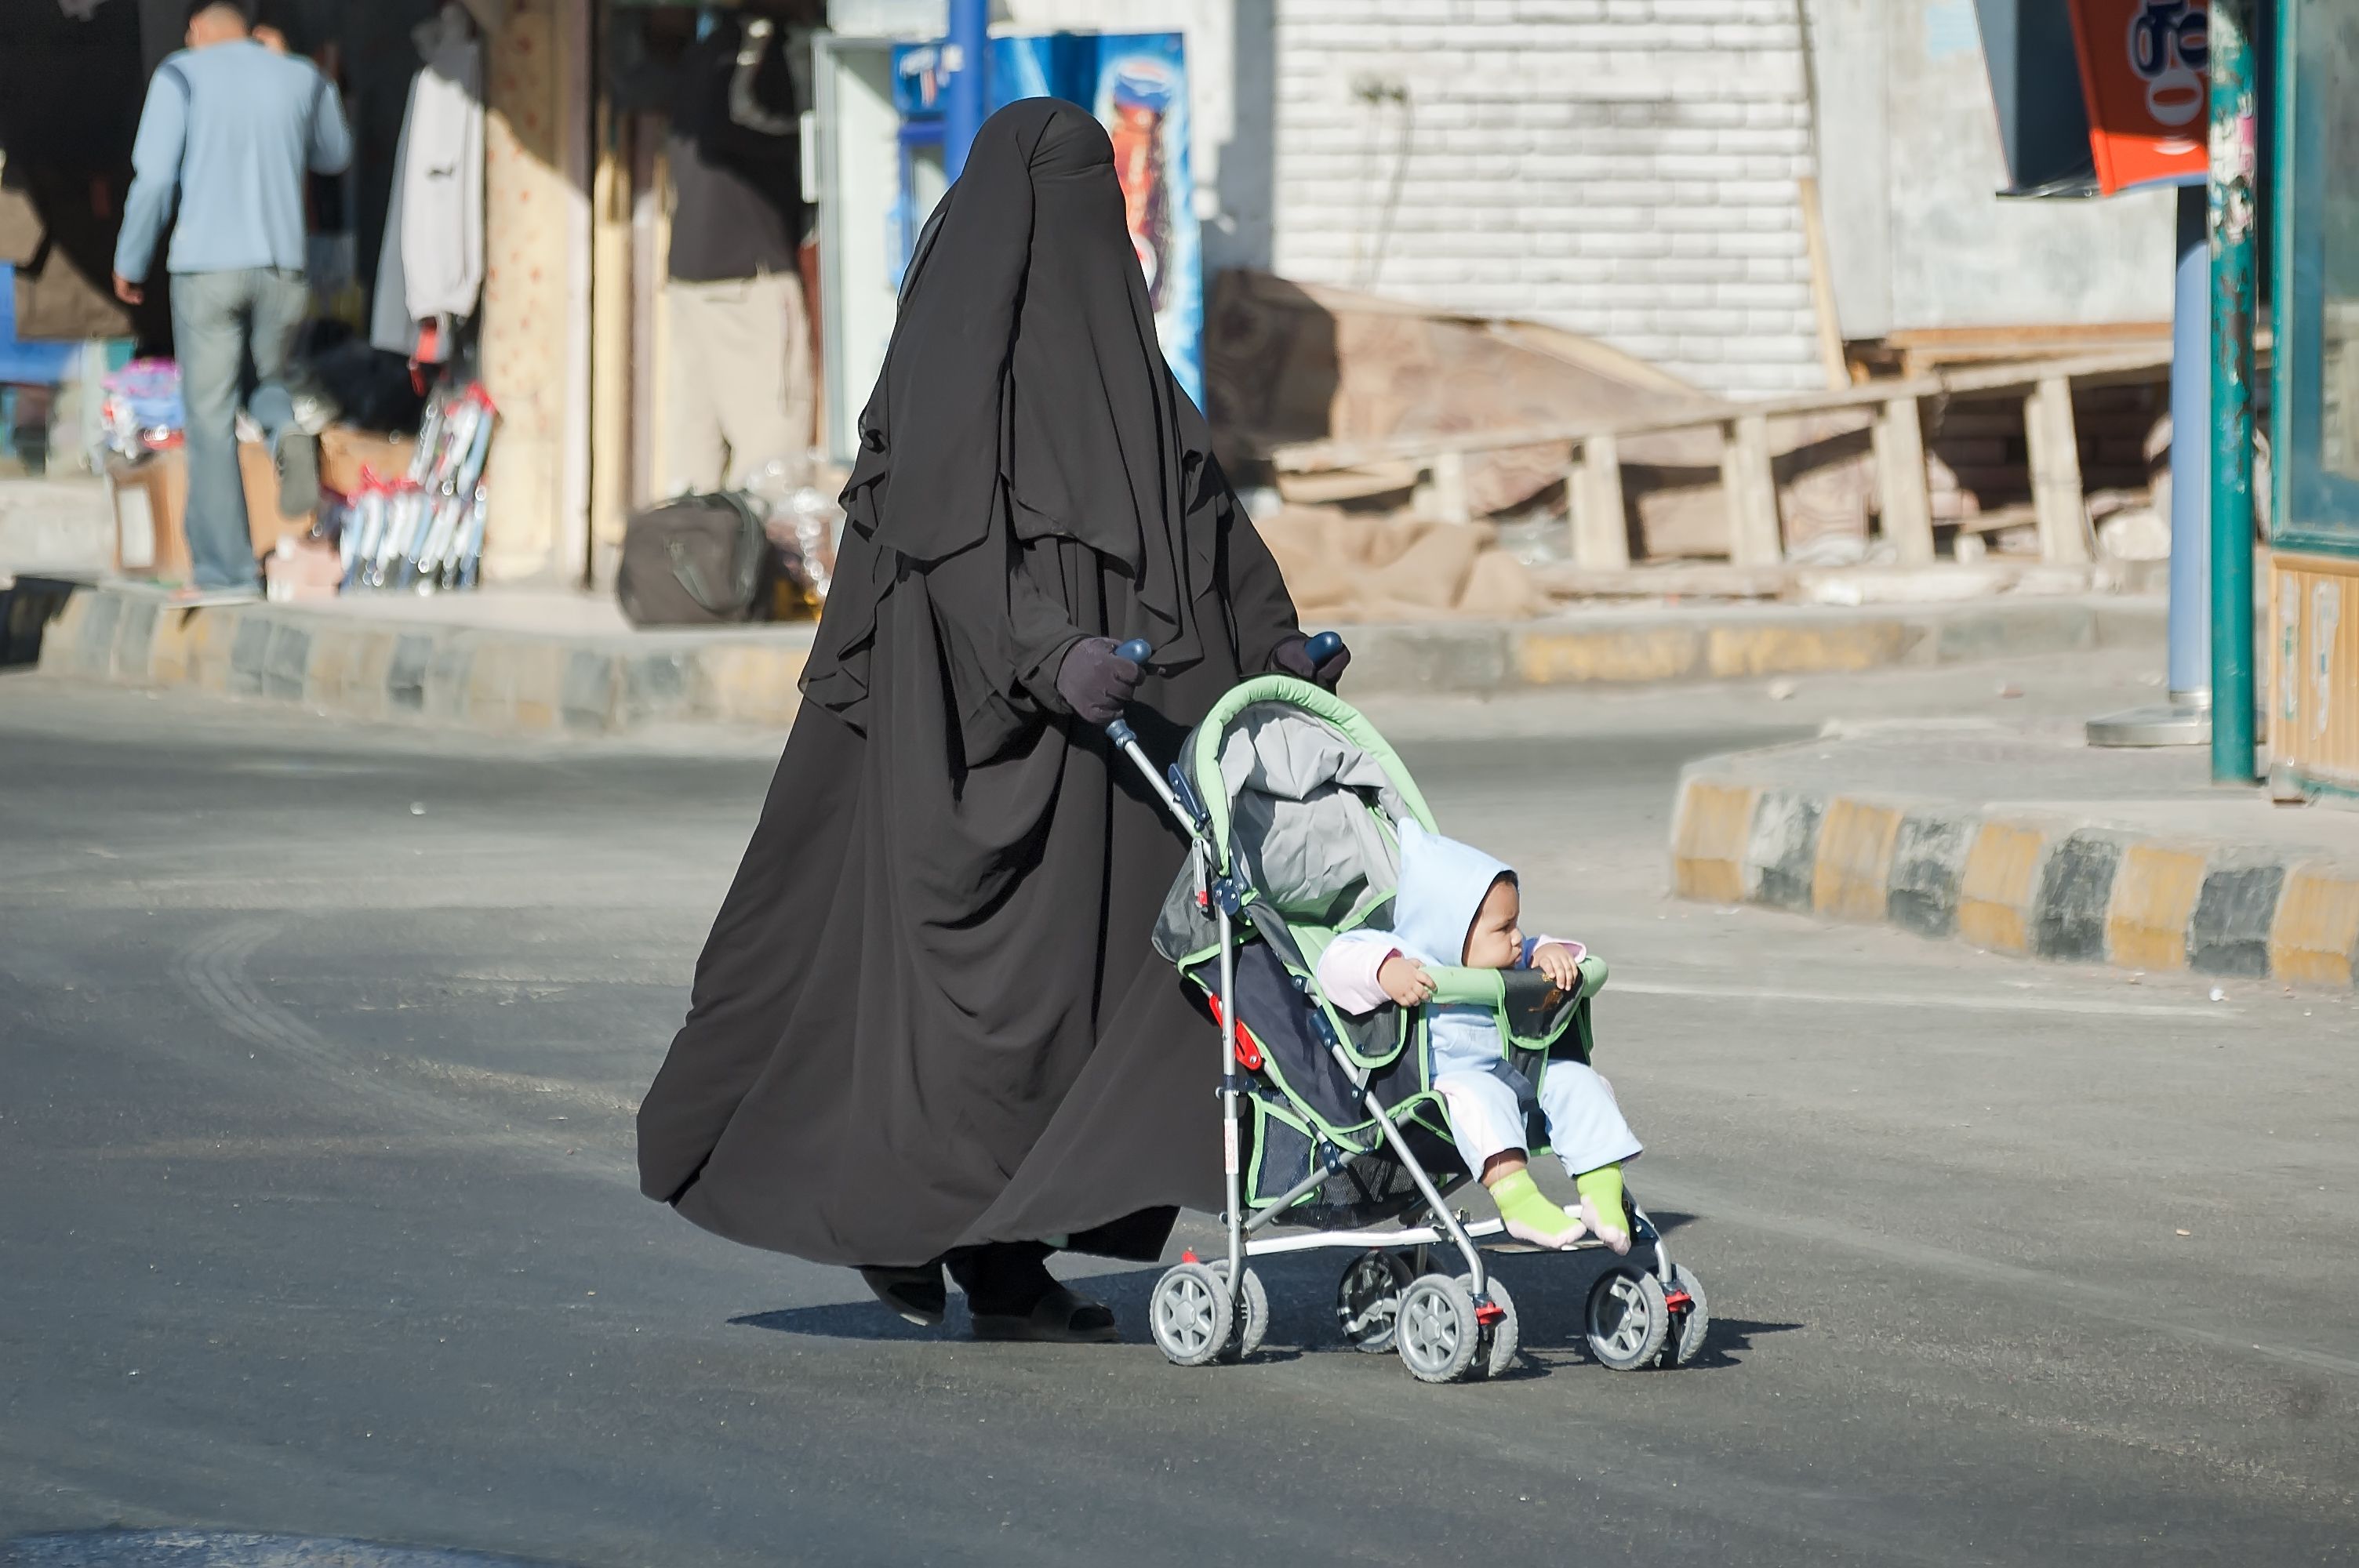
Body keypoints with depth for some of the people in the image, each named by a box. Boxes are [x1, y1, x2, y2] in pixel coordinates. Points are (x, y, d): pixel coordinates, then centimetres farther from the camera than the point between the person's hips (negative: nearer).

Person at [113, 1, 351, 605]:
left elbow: (154, 176, -8)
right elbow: (333, 156, 27)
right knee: (266, 380, 24)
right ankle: (287, 435, -12)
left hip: (207, 266, -3)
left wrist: (130, 262, 5)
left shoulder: (182, 76, -2)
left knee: (210, 419, 2)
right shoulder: (301, 79, 8)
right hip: (281, 266, 3)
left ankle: (224, 570, -1)